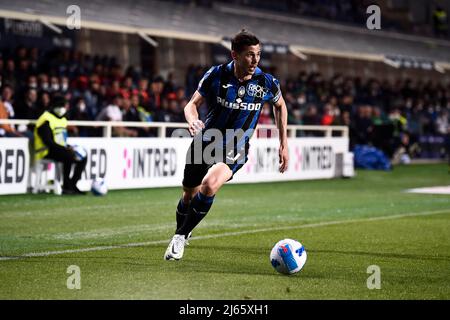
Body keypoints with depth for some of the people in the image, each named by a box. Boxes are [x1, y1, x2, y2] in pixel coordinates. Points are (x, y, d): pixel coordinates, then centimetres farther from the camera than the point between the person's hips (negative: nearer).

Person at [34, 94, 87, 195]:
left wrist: (68, 147, -1)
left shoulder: (63, 120, 18)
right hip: (46, 152, -9)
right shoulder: (46, 120, -12)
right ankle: (66, 186, -27)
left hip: (60, 149, 9)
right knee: (68, 156, -33)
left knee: (82, 158, -2)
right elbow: (48, 142, -20)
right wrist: (65, 149, -24)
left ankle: (72, 185, -6)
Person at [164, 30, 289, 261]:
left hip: (235, 150, -1)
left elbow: (280, 105, 10)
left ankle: (181, 237, -10)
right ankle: (180, 231, 45)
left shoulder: (267, 83, -12)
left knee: (209, 186, -28)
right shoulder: (216, 75, -14)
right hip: (205, 142, 1)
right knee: (189, 195, 13)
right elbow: (192, 105, -4)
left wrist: (284, 144, 9)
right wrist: (192, 120, -28)